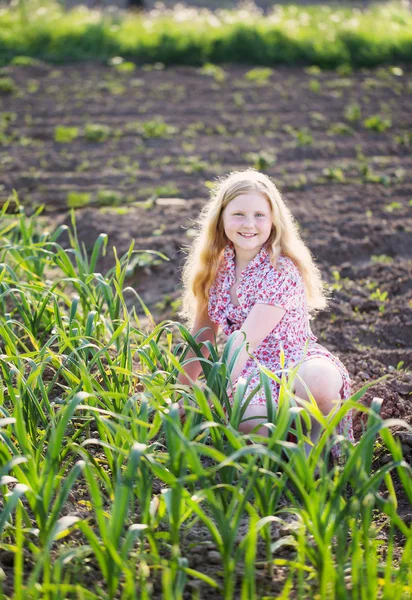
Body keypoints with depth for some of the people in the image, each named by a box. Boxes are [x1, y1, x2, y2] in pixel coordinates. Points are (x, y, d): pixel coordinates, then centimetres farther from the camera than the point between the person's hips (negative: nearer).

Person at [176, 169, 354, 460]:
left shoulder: (281, 271, -15)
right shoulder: (217, 265, 3)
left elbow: (245, 340, -23)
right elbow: (203, 333, 11)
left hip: (296, 360, -3)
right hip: (253, 369, 3)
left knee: (318, 381, -41)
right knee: (250, 426, -34)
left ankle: (319, 433, -9)